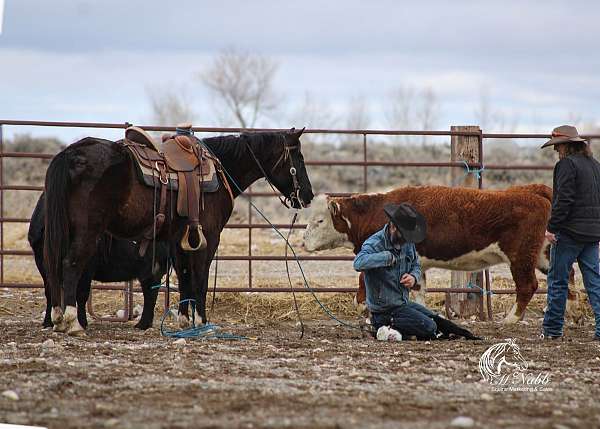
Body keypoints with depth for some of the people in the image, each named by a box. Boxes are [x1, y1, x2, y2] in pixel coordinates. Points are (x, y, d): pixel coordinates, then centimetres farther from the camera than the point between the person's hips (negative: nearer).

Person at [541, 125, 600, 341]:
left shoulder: (567, 164, -11)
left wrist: (552, 227, -15)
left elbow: (563, 200, -18)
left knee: (557, 280, 3)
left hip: (570, 232, -7)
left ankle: (552, 329, 9)